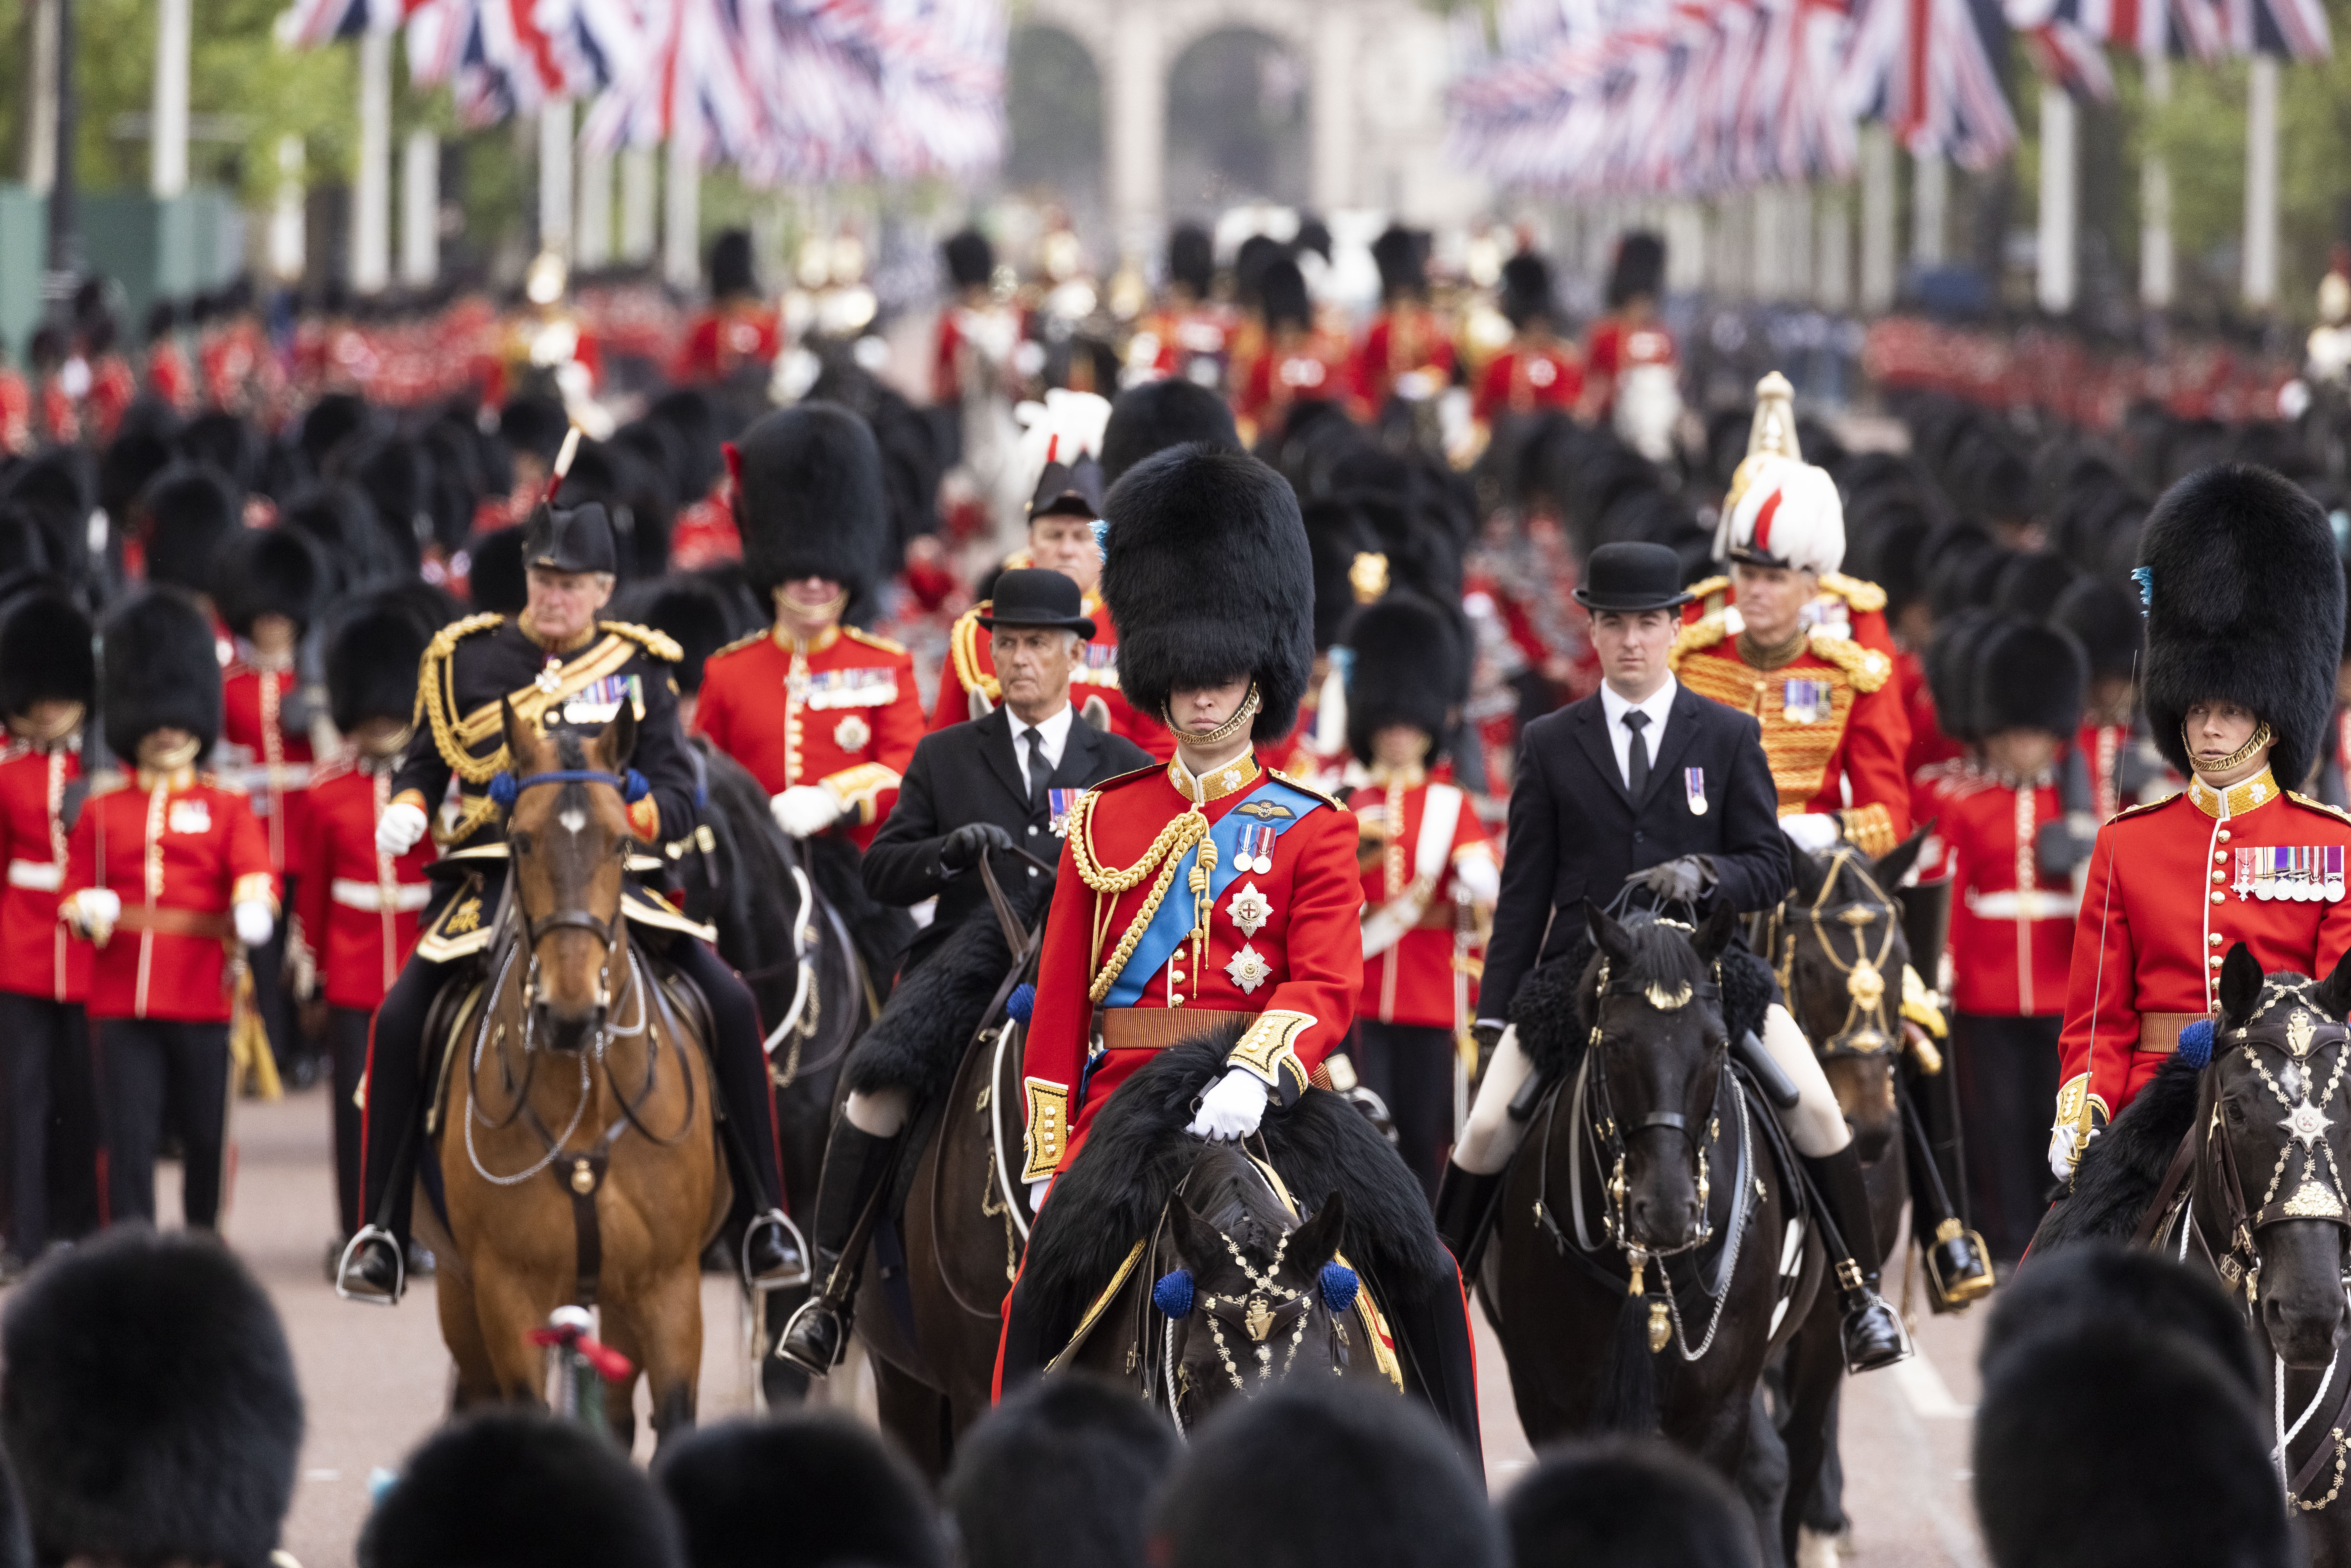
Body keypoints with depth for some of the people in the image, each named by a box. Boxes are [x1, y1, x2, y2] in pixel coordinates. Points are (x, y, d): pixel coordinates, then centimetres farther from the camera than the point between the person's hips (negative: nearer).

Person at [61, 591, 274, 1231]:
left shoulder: (226, 810, 8)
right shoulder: (100, 813, 11)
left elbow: (255, 872, -8)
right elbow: (75, 894, 13)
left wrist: (253, 910, -31)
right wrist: (87, 912, -11)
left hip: (201, 1000, 0)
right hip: (122, 1002, 0)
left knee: (206, 1135, 7)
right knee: (130, 1138, -5)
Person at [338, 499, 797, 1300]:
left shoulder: (640, 668, 7)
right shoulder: (468, 659, 7)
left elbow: (676, 799, 2)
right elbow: (425, 763, 13)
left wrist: (622, 817, -20)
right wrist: (406, 809, -10)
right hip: (490, 884, 0)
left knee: (730, 1006, -16)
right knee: (401, 1019, -22)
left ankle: (766, 1214, -3)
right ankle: (381, 1231, -10)